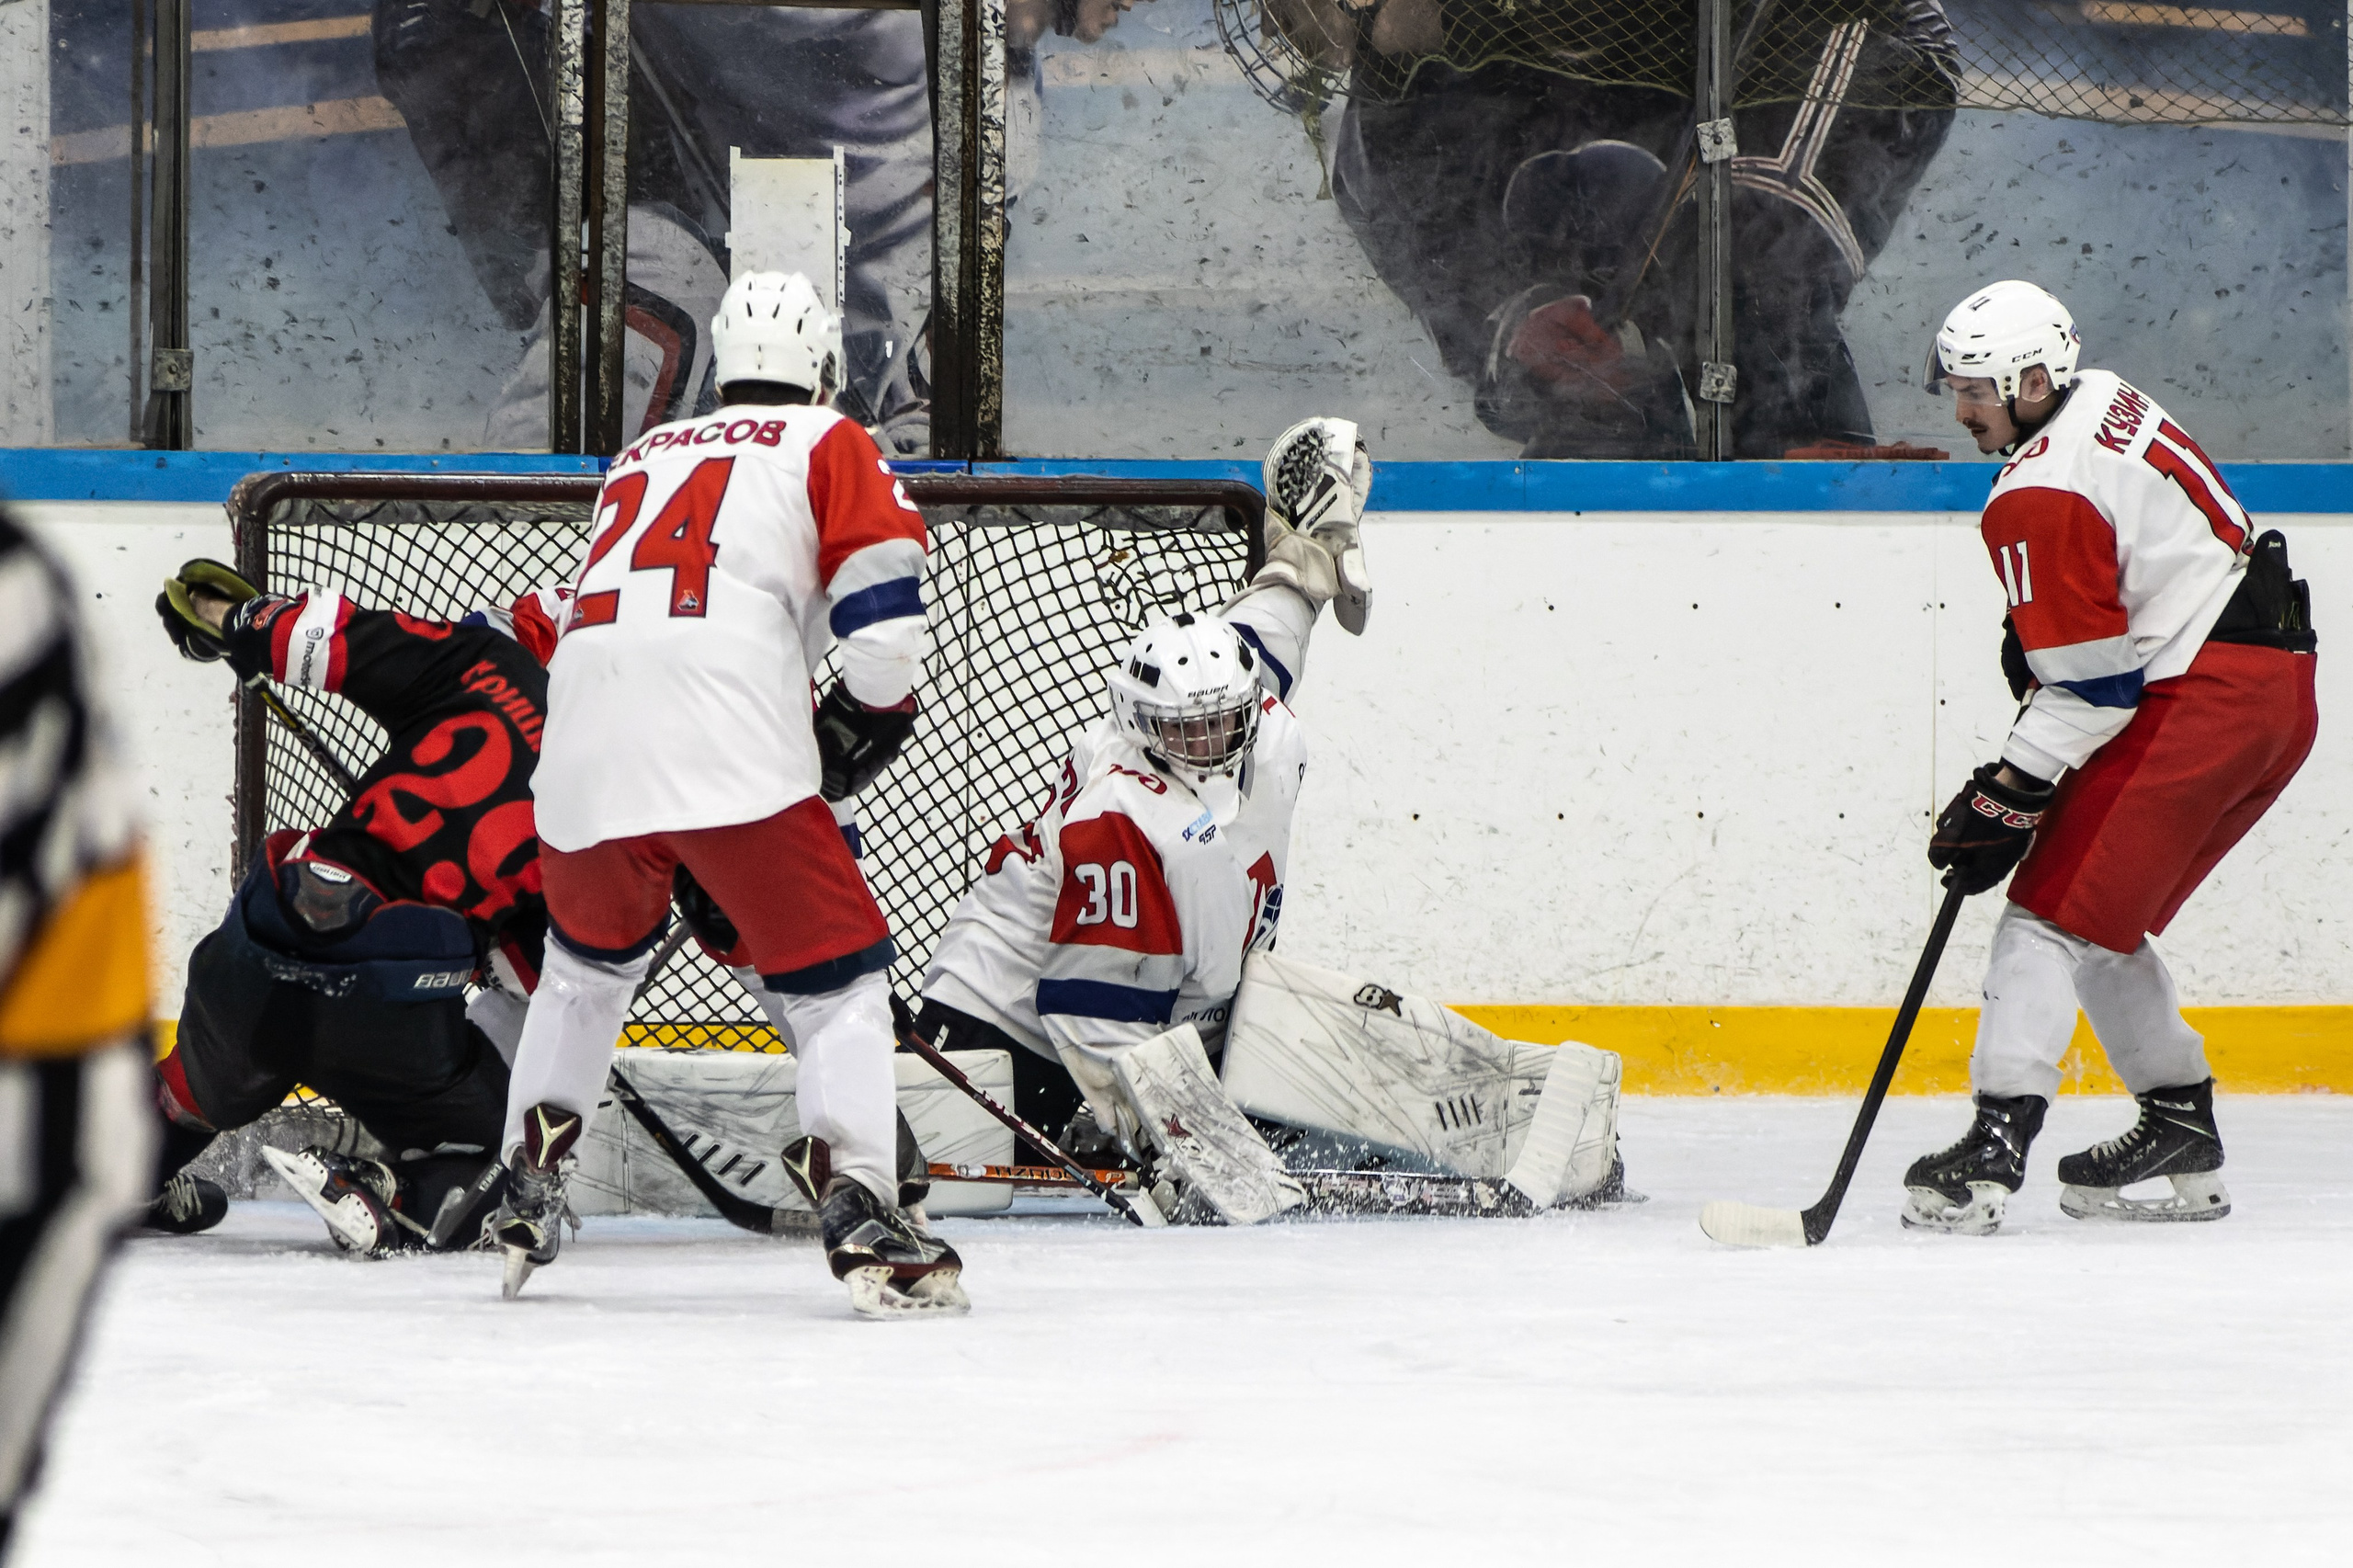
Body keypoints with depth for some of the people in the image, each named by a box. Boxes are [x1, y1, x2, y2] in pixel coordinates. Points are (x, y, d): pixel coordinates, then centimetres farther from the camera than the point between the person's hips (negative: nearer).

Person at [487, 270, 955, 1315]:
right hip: (732, 747, -5)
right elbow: (884, 607, 0)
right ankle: (860, 1215, -17)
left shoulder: (645, 454, 32)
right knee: (835, 972, 0)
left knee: (588, 958, 28)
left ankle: (523, 1202, 29)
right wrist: (864, 719, 17)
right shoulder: (829, 446, 15)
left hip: (585, 737, 5)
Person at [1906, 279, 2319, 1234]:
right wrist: (2037, 638, 23)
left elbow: (2090, 685, -17)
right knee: (2103, 919, 19)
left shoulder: (2038, 500, -16)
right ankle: (2181, 1134, 23)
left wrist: (2006, 802, -13)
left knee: (2055, 910, -10)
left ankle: (1995, 1147, -22)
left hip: (2198, 702, -10)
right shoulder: (2108, 403, 12)